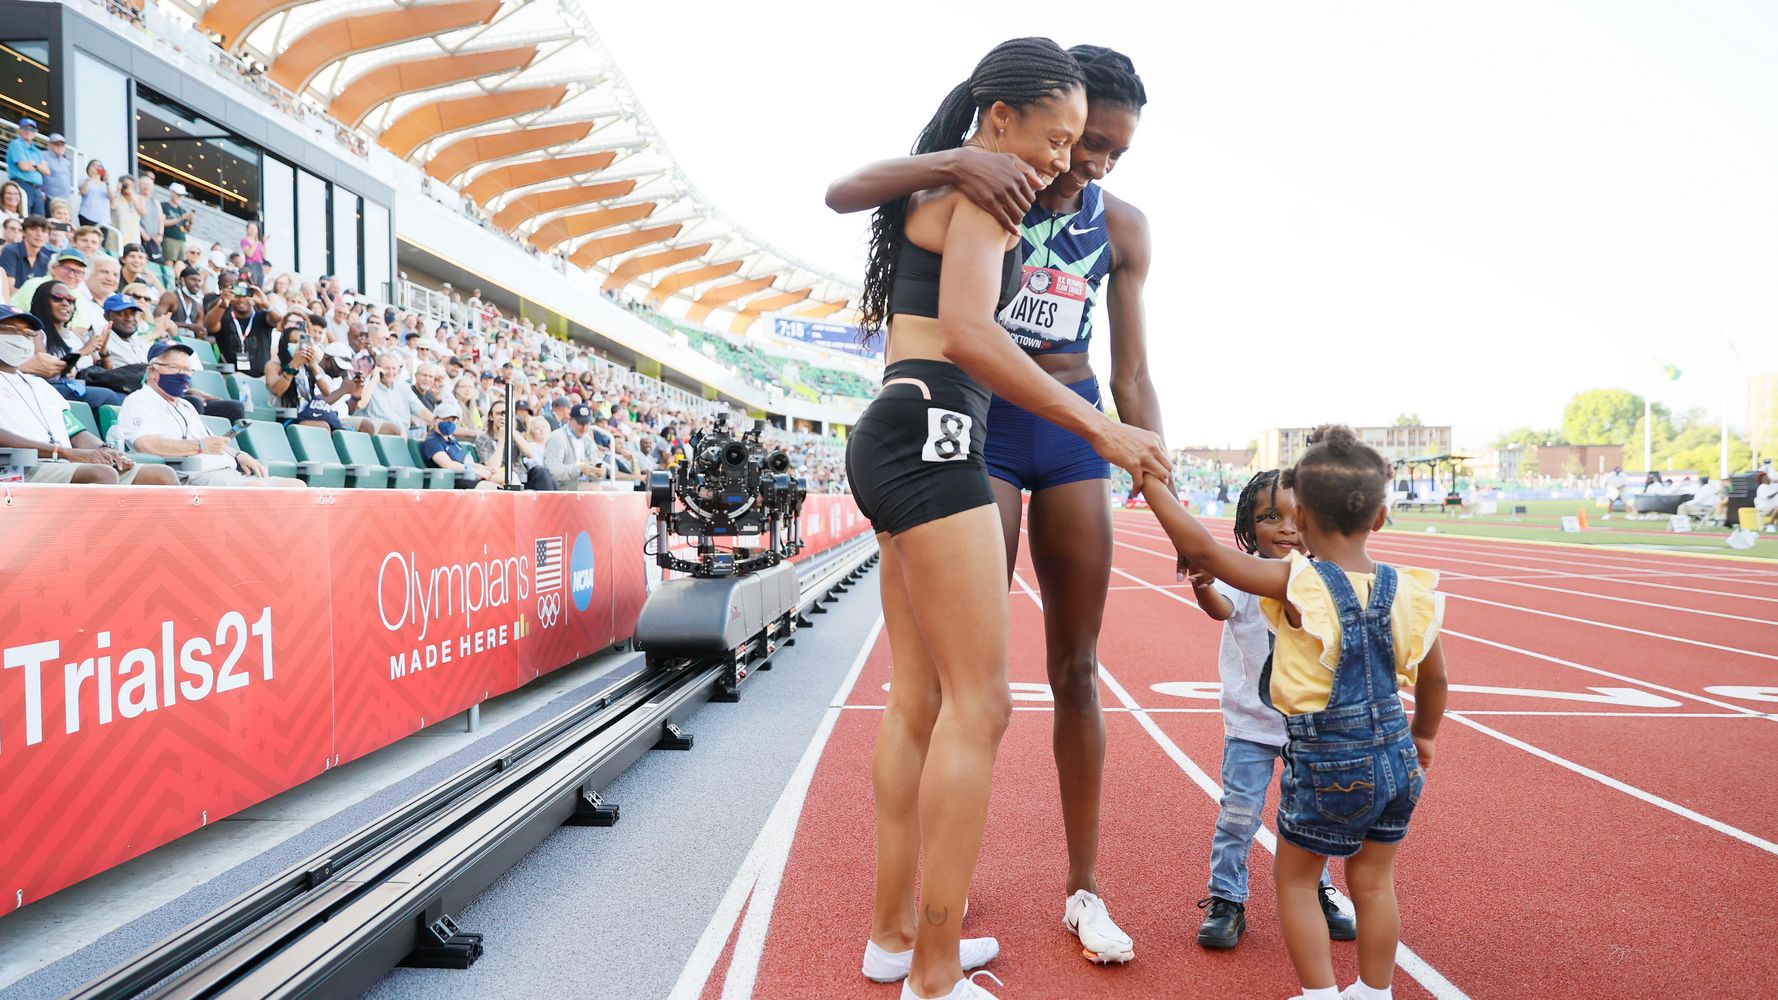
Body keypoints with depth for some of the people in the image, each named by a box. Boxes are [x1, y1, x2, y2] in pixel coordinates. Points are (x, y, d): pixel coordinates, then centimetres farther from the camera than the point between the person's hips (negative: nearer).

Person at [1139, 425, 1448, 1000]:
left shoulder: (1296, 585, -19)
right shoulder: (1407, 591, -4)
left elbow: (1201, 550, -23)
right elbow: (1434, 679, 7)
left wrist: (1152, 481, -15)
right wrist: (1423, 735, 25)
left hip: (1327, 766, -5)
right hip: (1397, 759, 5)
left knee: (1294, 879, 16)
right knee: (1374, 884, 20)